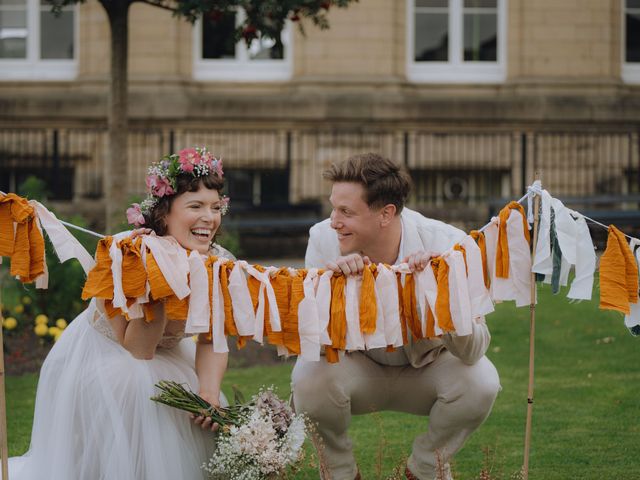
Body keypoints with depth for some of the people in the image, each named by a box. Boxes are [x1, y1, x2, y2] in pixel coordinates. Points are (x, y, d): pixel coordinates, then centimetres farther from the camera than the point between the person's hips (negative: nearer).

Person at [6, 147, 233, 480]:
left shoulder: (219, 263, -16)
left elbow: (210, 340, -4)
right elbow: (137, 349, -26)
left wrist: (209, 390, -23)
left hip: (169, 360, 4)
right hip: (100, 359, -4)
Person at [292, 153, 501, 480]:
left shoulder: (447, 244, -26)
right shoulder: (323, 239, -23)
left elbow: (472, 352, -29)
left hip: (427, 370, 0)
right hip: (358, 368, 0)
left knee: (480, 382, -29)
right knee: (310, 379, -31)